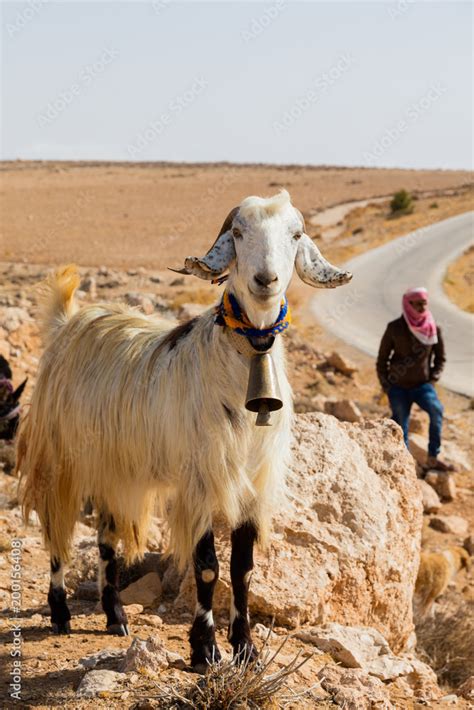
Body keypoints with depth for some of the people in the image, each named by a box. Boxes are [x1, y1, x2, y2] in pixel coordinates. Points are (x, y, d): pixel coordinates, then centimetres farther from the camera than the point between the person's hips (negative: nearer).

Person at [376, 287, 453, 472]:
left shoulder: (434, 329, -1)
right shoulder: (395, 328, -5)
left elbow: (440, 357, 13)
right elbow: (382, 358, 3)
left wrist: (433, 378, 0)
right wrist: (385, 385, -1)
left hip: (422, 384, 0)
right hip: (398, 386, 0)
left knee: (436, 410, -26)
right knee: (400, 427, 2)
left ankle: (433, 458, -21)